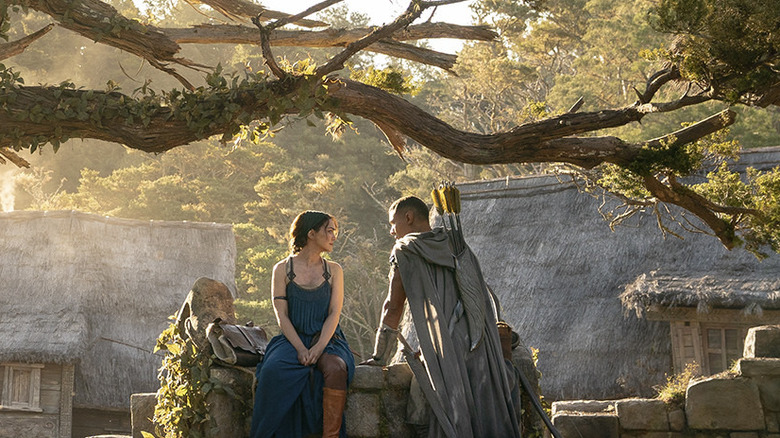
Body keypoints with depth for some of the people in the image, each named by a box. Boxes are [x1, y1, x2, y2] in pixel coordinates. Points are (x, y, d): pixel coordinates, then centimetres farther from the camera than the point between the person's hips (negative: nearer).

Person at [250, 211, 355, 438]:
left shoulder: (334, 271, 10)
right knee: (274, 372, -33)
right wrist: (301, 349, -17)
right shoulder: (283, 269, 5)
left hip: (326, 340, 1)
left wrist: (319, 347, -16)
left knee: (336, 368, -34)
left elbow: (334, 314, 1)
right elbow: (282, 316, -1)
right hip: (292, 340, -1)